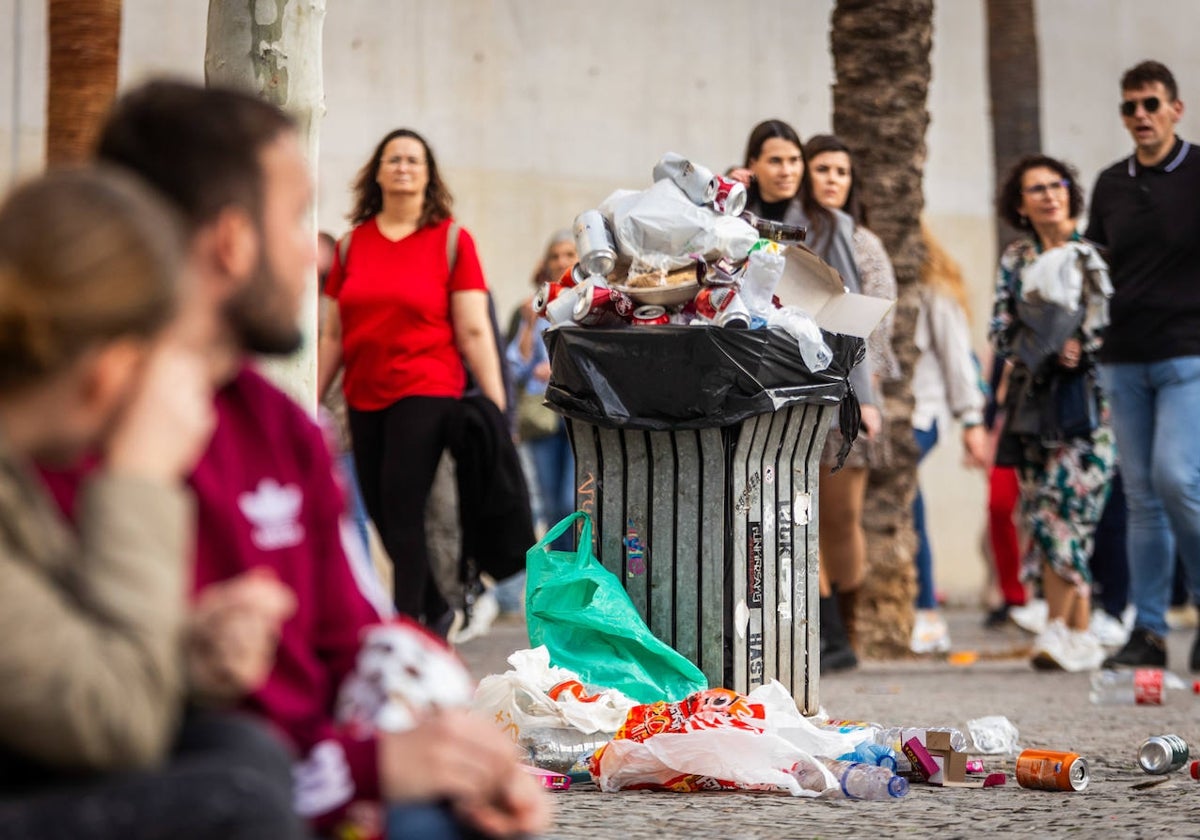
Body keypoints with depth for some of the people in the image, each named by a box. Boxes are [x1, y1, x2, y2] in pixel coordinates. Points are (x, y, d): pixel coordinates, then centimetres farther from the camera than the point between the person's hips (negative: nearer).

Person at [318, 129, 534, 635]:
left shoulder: (451, 240, 1)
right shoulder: (353, 243, 10)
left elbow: (474, 331, -3)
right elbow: (333, 334, 13)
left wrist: (495, 402, -9)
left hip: (426, 390, -5)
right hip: (365, 398, 5)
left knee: (402, 511, -12)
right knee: (381, 515, 8)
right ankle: (437, 612, 27)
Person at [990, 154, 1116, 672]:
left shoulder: (1095, 254, 5)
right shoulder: (1016, 261, 14)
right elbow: (1000, 330, 10)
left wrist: (1083, 347, -13)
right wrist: (1046, 349, -7)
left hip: (1088, 396, -4)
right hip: (1034, 397, 4)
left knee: (1066, 499, -17)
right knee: (1042, 512, -2)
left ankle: (1060, 629, -14)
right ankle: (1080, 635, 3)